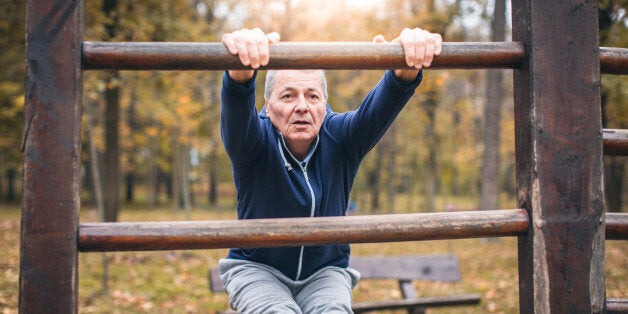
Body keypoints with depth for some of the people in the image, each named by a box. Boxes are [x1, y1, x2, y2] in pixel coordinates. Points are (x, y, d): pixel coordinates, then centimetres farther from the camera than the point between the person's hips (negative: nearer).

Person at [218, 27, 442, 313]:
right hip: (256, 269, -2)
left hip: (326, 271, 2)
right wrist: (241, 70, -63)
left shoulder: (339, 137, -10)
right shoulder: (256, 142, -15)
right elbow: (238, 111, -38)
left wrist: (406, 70, -52)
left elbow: (379, 107, -29)